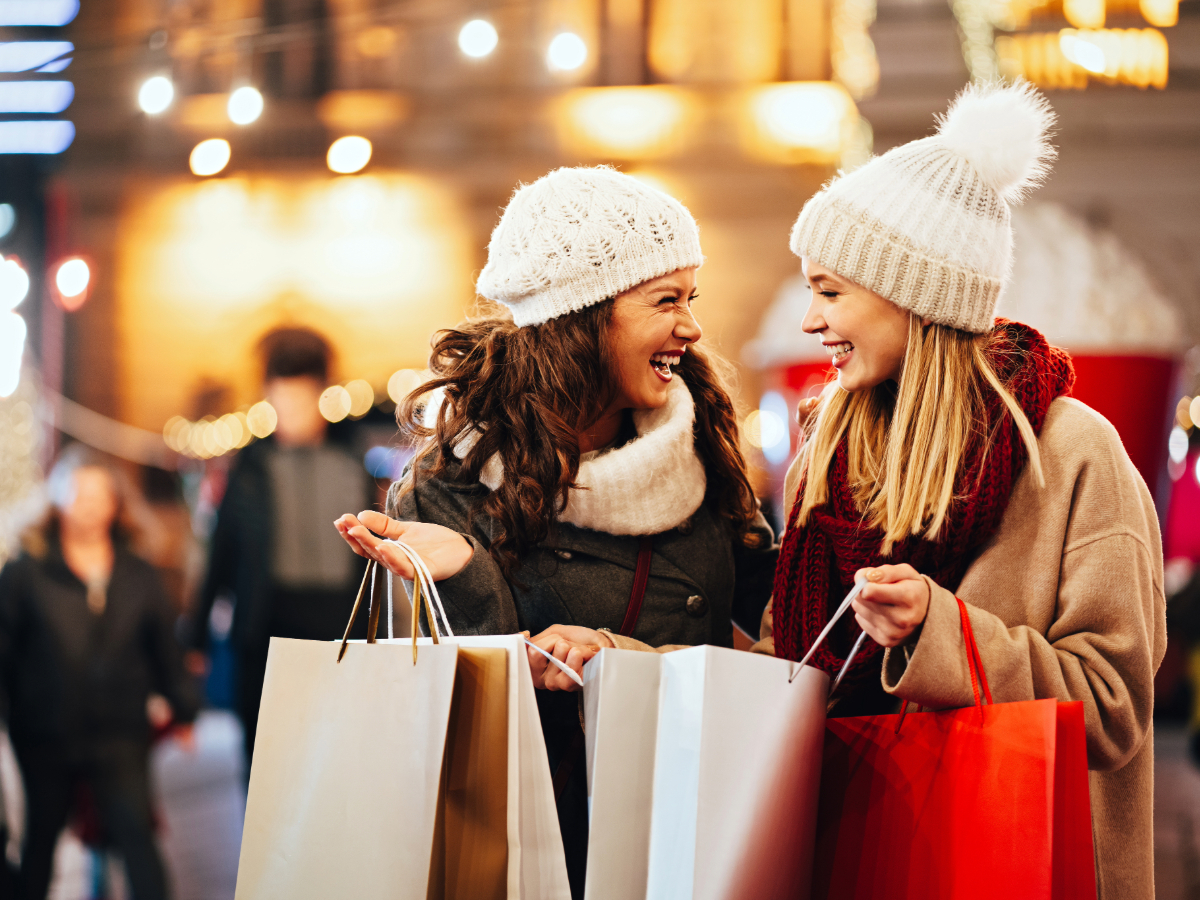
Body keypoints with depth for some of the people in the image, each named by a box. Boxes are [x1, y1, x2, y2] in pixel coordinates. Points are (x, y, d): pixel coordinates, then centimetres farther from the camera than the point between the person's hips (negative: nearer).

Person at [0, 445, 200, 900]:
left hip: (119, 734, 0)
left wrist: (183, 709, 14)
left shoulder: (139, 577, 8)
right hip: (46, 737, 0)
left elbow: (165, 649, 13)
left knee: (137, 834, -10)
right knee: (40, 837, 14)